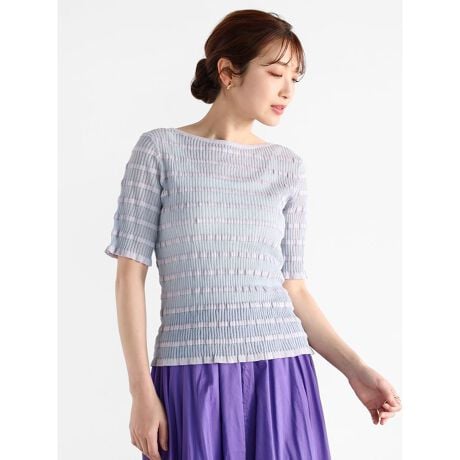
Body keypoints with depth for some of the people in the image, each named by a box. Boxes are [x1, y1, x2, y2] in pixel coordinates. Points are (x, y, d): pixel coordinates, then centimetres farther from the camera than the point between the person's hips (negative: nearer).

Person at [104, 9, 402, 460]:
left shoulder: (288, 167, 8)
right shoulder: (161, 150, 0)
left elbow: (294, 287, 10)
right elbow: (130, 274, -2)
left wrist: (356, 369, 1)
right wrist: (141, 389, -8)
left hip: (280, 377, 3)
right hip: (192, 380, -2)